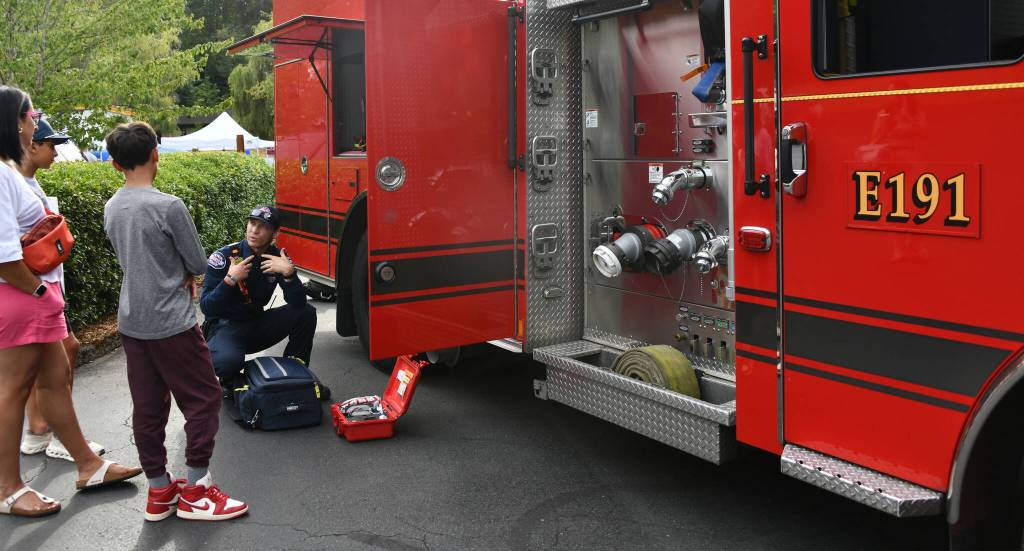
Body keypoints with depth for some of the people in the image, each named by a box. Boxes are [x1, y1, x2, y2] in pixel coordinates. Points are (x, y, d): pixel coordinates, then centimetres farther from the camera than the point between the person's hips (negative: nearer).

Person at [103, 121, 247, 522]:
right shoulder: (169, 206, -16)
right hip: (170, 324, -7)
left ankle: (159, 491, 19)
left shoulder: (111, 209, 6)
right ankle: (195, 490, 6)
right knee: (204, 398, 3)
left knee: (147, 407, 11)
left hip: (131, 323, 8)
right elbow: (198, 264, -8)